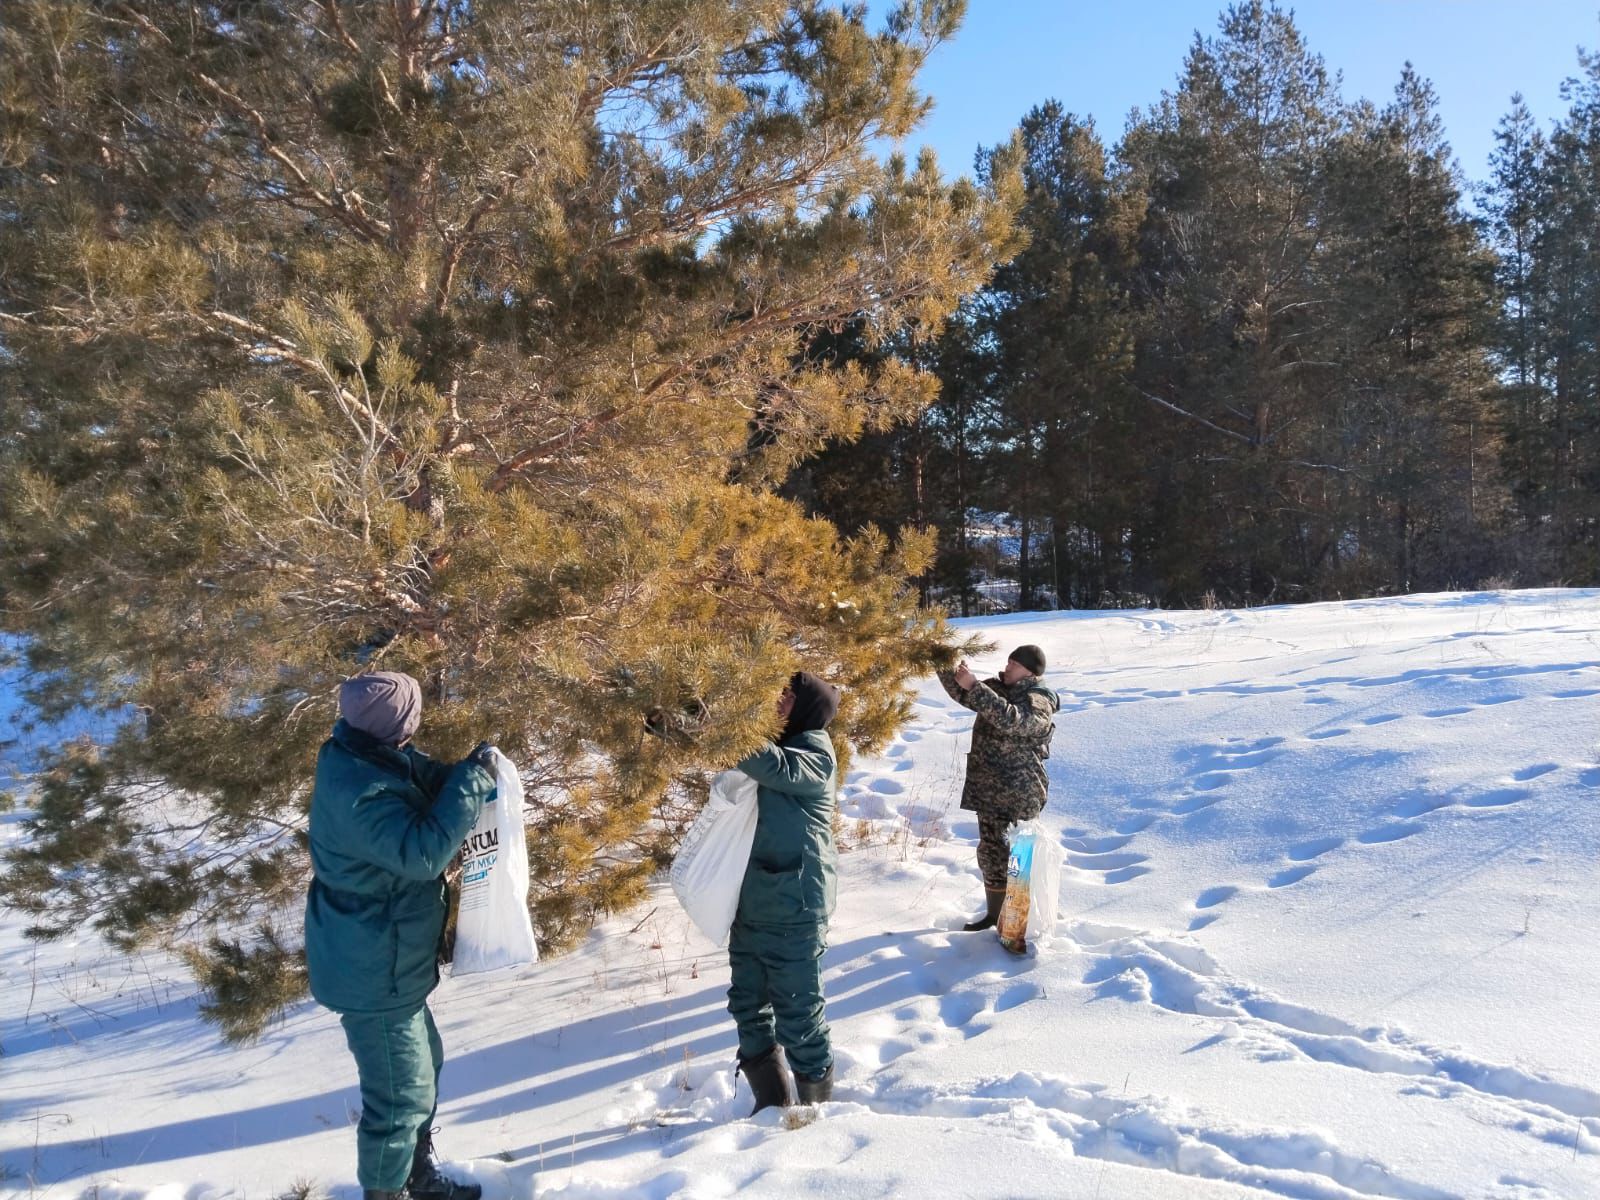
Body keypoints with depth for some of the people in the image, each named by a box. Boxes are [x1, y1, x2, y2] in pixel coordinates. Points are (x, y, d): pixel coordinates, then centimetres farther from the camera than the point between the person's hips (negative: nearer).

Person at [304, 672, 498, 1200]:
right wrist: (472, 780, -31)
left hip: (381, 957, 11)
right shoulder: (357, 790, -31)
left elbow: (425, 779, 10)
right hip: (372, 969, -11)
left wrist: (465, 773, -10)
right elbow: (422, 852, -36)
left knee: (424, 1065, 25)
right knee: (403, 1092, 4)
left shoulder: (367, 757, -1)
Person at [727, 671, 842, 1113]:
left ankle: (815, 1103, 24)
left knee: (797, 1011, 3)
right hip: (751, 901, 8)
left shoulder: (815, 754, -12)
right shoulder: (773, 744, 11)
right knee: (749, 1004, 16)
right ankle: (773, 1101, 32)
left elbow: (771, 766, -31)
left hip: (794, 908, -8)